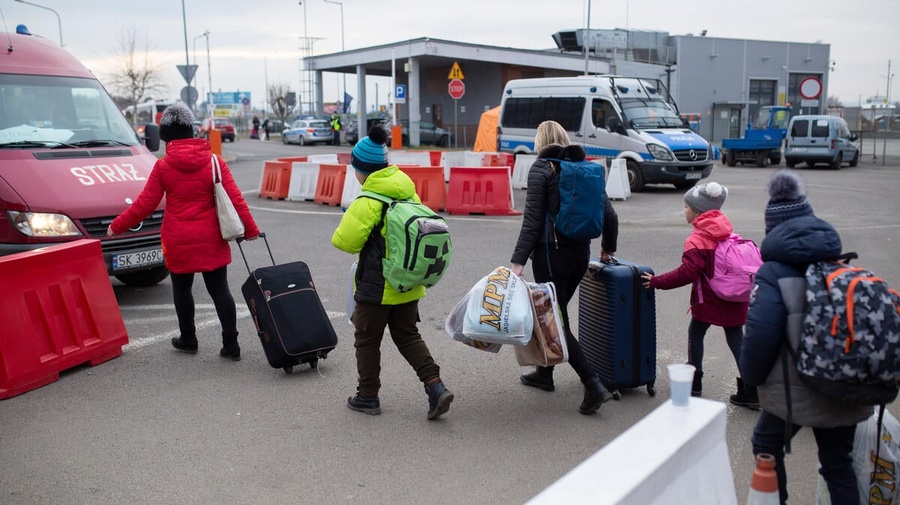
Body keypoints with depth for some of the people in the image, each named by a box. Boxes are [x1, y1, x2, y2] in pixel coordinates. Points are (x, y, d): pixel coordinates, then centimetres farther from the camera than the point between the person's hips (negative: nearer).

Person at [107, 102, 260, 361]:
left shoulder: (163, 166, -5)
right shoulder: (214, 162, -2)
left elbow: (145, 204, -3)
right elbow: (235, 199, -5)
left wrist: (117, 226, 8)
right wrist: (250, 229, 2)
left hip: (179, 242, -1)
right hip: (211, 241, 1)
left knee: (181, 288, 17)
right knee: (219, 289, 4)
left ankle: (188, 339, 26)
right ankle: (231, 344, 3)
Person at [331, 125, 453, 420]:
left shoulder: (367, 202, -20)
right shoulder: (408, 191, 4)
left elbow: (345, 241, -19)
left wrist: (349, 220, 2)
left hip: (377, 287, -7)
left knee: (367, 340, 11)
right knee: (408, 336, 17)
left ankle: (368, 396, 22)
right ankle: (436, 387, 5)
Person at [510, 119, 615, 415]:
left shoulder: (542, 168, -9)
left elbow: (532, 220, -17)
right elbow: (609, 215, 8)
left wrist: (518, 261, -18)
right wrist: (608, 249, 23)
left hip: (551, 253, -7)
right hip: (580, 254, 7)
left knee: (557, 322, -1)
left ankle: (594, 386, -9)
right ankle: (544, 373, 36)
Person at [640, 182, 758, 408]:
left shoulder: (696, 240, -16)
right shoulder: (726, 231, 9)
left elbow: (687, 273, -22)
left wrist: (656, 282, -15)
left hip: (709, 299, -6)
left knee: (695, 334, 13)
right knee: (736, 339, 10)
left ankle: (694, 382, 21)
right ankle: (750, 391, 9)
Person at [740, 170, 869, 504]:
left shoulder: (773, 272, -11)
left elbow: (761, 332, -21)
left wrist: (751, 376, -4)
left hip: (795, 388, -5)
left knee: (767, 446, 19)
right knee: (839, 464, 17)